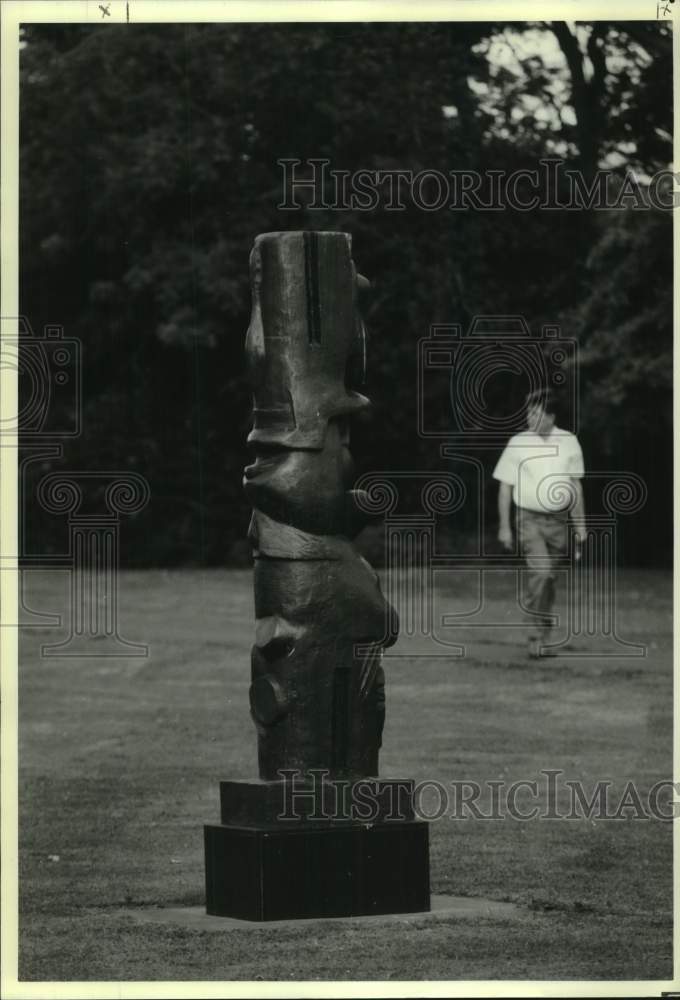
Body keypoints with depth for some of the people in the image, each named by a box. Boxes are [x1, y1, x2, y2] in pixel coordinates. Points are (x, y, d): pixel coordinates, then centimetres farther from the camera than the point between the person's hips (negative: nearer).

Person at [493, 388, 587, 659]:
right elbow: (505, 486, 2)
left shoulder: (569, 442, 4)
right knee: (541, 572, -20)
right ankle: (537, 639, -17)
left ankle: (540, 640, 20)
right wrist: (504, 527, -1)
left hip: (558, 520, 3)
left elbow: (576, 485, 11)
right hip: (529, 519, -3)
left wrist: (580, 526, 10)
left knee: (548, 580, 8)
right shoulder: (518, 444, -3)